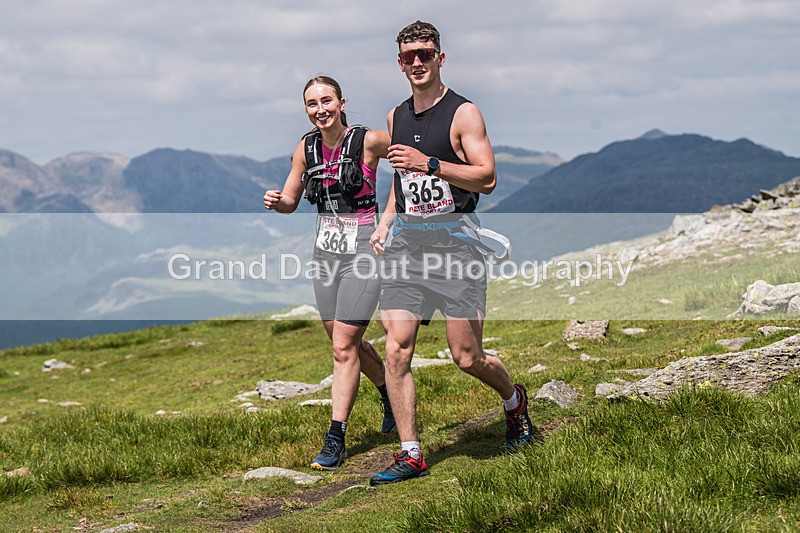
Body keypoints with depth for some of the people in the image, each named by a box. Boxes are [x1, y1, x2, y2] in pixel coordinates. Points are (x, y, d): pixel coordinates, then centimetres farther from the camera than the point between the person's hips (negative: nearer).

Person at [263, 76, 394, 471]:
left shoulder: (368, 141, -11)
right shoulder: (306, 149, 3)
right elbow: (290, 200, 13)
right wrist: (275, 202, -10)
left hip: (364, 247, -6)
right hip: (326, 248, 6)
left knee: (343, 348, -8)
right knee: (347, 342, 15)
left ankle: (335, 439, -1)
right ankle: (391, 394, 42)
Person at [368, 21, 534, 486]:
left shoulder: (463, 112, -4)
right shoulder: (397, 117, 15)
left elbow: (487, 178, -12)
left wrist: (429, 164, -21)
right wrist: (386, 221, 15)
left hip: (453, 235, -5)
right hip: (405, 238, 5)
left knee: (466, 357, -2)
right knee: (397, 350, -7)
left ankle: (514, 399, 30)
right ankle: (410, 455, -1)